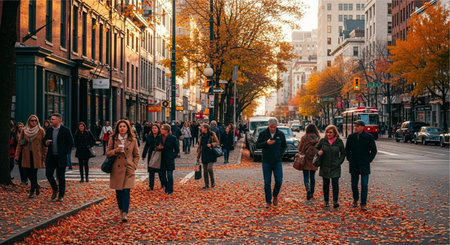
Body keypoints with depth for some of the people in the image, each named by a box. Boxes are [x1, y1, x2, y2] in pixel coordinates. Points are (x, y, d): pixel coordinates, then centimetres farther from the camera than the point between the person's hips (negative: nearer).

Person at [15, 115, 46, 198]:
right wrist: (17, 155, 2)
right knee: (28, 173, 5)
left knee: (33, 173, -5)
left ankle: (32, 191, 5)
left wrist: (45, 156, -5)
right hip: (26, 155, 3)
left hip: (36, 155, -3)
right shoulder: (24, 131, 8)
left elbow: (44, 144, 0)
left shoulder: (41, 131, 0)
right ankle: (37, 187, 29)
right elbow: (19, 143, 9)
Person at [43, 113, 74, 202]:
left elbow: (71, 143, -4)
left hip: (61, 157, -4)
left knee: (61, 177, 1)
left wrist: (65, 153, -8)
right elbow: (45, 140, 17)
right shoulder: (49, 130, 8)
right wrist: (46, 143, -6)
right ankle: (55, 189, 26)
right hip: (51, 157, 5)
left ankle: (61, 195, 12)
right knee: (48, 174, 1)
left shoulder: (66, 130, -7)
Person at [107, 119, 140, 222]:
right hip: (117, 169, 1)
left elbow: (136, 155, 10)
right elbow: (107, 153, 5)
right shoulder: (113, 139, 3)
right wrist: (115, 151, -14)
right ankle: (121, 210, 27)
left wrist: (134, 166, -1)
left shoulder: (133, 140, 2)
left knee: (126, 191, -10)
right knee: (118, 192, 8)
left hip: (128, 169, -1)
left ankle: (124, 213, -11)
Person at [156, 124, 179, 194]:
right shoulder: (159, 137, 5)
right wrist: (158, 147, -6)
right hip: (162, 159, 5)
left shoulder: (173, 138, -7)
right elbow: (156, 146, 16)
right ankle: (166, 188, 24)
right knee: (163, 174, 9)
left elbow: (177, 149, 0)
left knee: (169, 175, -6)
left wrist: (173, 156, -7)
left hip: (169, 159, -5)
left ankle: (170, 190, 4)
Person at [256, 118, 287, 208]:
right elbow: (257, 145, -1)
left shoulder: (281, 134, 3)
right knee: (267, 182, 1)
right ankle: (268, 201, 10)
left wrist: (280, 154, 0)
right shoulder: (263, 133, -1)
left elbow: (284, 146, 14)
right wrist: (266, 143, -17)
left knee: (279, 180, -5)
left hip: (277, 162, 1)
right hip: (266, 162, -1)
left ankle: (275, 196, 21)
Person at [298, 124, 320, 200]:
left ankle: (308, 190, -19)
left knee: (306, 176, 3)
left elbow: (300, 149, -5)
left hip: (306, 160, -3)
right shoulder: (318, 138, -5)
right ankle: (311, 193, 21)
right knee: (312, 177, 15)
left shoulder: (304, 138, -11)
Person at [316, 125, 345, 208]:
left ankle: (335, 201, -5)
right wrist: (318, 152, -10)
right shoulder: (323, 141, 0)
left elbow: (343, 153, 9)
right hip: (325, 166, 2)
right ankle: (326, 201, 18)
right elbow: (316, 148, 12)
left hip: (335, 167, -2)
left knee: (335, 184, -9)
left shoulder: (339, 141, -1)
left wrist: (339, 162, -1)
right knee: (325, 184, 8)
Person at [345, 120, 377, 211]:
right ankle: (355, 199, 30)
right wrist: (349, 159, 6)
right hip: (353, 165, 3)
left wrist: (369, 160, -3)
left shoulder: (369, 137, -4)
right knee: (354, 184, 9)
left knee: (364, 185, -4)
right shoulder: (351, 137, 3)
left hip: (364, 165, -2)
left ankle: (363, 204, 2)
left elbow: (374, 150, 4)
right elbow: (347, 150, 15)